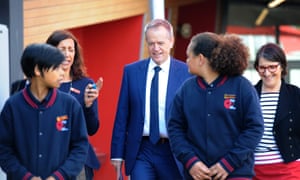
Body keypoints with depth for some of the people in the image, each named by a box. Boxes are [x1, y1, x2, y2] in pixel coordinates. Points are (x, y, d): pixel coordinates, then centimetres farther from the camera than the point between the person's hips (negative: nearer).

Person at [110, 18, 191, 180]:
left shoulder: (186, 73, -3)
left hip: (174, 153, -1)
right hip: (141, 152, 1)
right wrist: (117, 152, 3)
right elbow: (122, 116, 6)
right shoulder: (131, 71, 4)